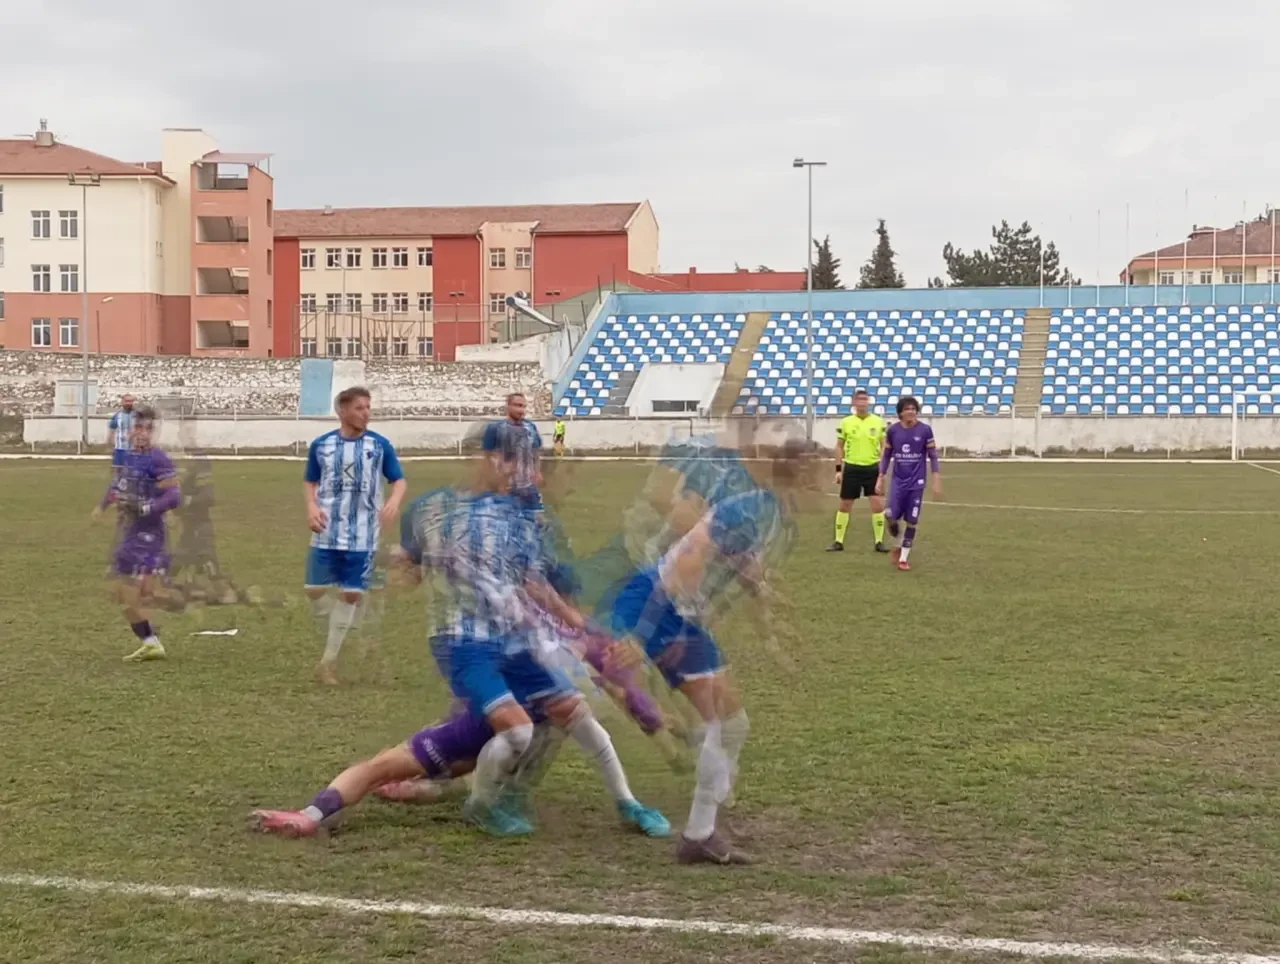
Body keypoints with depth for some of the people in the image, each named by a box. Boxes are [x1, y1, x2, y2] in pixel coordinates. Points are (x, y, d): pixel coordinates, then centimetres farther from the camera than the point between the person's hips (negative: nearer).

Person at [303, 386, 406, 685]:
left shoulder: (380, 445, -2)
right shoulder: (321, 445, 2)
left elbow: (399, 480, 2)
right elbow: (310, 481, 13)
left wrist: (394, 501, -19)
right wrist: (311, 506, -6)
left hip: (362, 536, -1)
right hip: (327, 533, 1)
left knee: (351, 593, 0)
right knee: (315, 589, -2)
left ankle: (330, 659, 12)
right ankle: (336, 641, 22)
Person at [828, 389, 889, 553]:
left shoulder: (878, 422, 1)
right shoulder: (845, 422, 1)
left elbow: (883, 446, 6)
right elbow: (839, 447, 6)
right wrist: (838, 470, 1)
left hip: (872, 468, 0)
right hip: (852, 468, 0)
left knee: (878, 505, -5)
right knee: (844, 505, 5)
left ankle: (879, 542, 6)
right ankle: (839, 542, 14)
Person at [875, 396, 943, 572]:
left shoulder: (925, 430, -6)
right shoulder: (892, 430, -1)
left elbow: (933, 456, -2)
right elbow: (886, 455, 9)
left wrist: (937, 481, -6)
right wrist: (880, 479, 7)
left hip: (916, 482, -1)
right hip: (898, 480, 1)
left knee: (911, 521, 1)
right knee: (892, 517, -9)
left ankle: (904, 558, 14)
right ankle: (897, 545, 22)